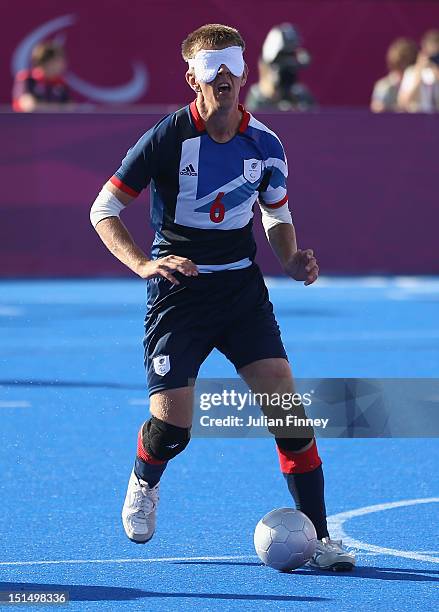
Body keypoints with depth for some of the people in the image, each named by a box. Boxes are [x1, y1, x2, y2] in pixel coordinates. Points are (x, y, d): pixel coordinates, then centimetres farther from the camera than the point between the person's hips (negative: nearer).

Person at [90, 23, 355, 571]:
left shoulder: (265, 146, 1)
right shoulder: (167, 138, -11)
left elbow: (277, 216, 19)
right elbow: (103, 209, -7)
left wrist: (291, 258, -2)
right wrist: (143, 264, -22)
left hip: (242, 287, 3)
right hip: (178, 288, -3)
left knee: (285, 401, -11)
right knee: (171, 425, -10)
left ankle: (316, 537, -4)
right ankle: (144, 482, 28)